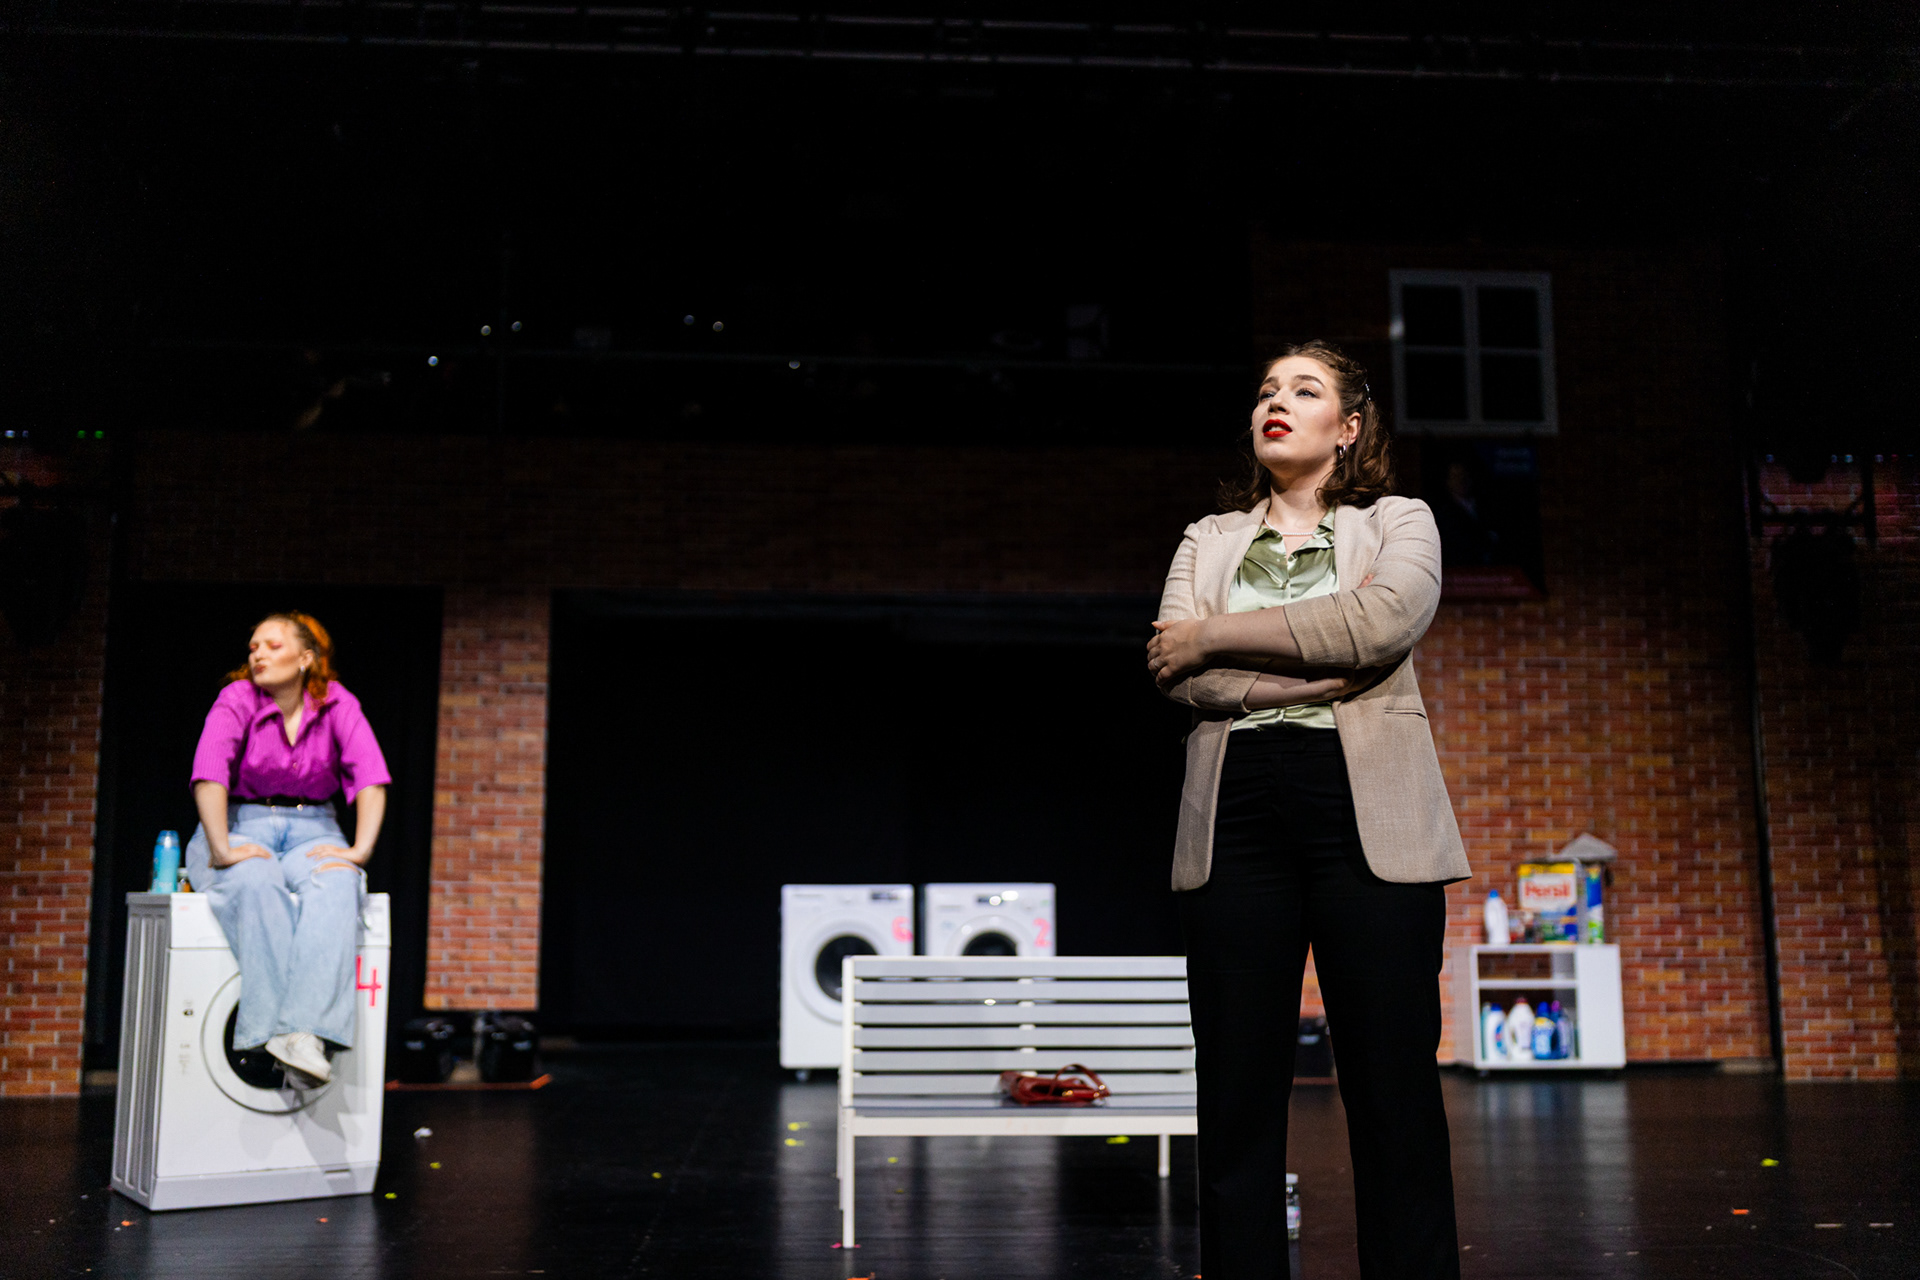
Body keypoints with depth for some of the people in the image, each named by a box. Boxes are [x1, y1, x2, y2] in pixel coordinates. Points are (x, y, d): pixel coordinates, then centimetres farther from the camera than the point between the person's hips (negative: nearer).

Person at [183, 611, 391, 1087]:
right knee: (257, 882, -37)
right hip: (244, 824, -1)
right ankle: (273, 1027, -40)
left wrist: (360, 850, -22)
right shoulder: (236, 700, -5)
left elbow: (371, 778, -10)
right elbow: (209, 775, -19)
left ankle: (305, 1032, -47)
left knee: (336, 884, -34)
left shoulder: (337, 704, 0)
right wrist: (221, 848, -31)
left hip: (312, 829, 1)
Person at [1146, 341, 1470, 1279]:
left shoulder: (1399, 523, 15)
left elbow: (1381, 622, -8)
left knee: (1393, 1084, -4)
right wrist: (1324, 664, -7)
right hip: (1236, 814, 2)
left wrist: (1215, 637, -4)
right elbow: (1181, 673, 2)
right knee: (1238, 1090, 0)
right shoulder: (1207, 540, 20)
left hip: (1366, 813, -2)